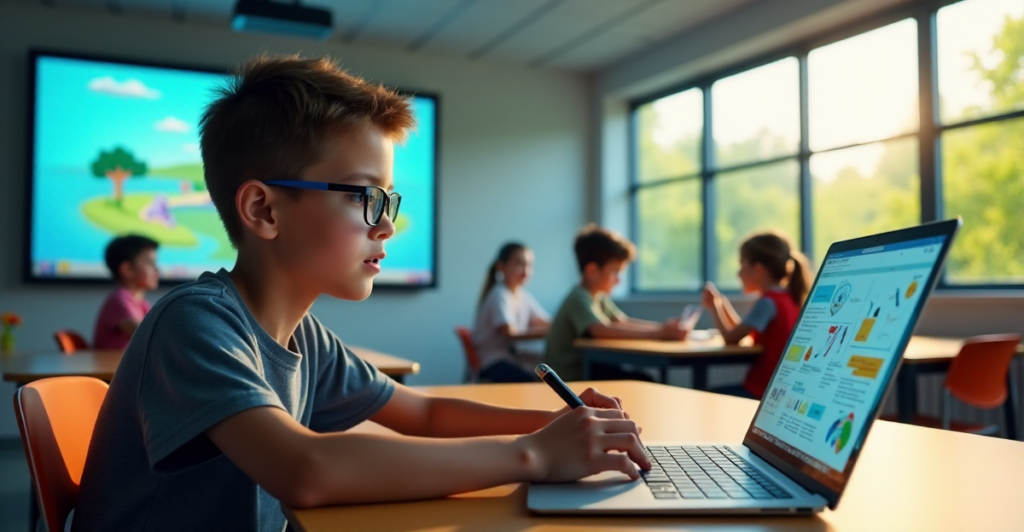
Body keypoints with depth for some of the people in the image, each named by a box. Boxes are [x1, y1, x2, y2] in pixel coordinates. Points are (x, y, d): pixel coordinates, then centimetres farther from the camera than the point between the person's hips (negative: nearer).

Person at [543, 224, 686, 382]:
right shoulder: (579, 298, -20)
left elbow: (623, 321, 12)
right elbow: (602, 331, -36)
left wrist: (662, 327, -5)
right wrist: (658, 333, -37)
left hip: (586, 367, 9)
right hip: (570, 379, -9)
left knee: (645, 380, -7)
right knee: (641, 383, -17)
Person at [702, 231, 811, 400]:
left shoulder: (768, 301, -18)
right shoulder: (788, 298, 11)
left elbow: (732, 338, -18)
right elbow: (743, 332, 17)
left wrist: (714, 307, -3)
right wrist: (722, 304, 8)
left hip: (764, 390, -9)